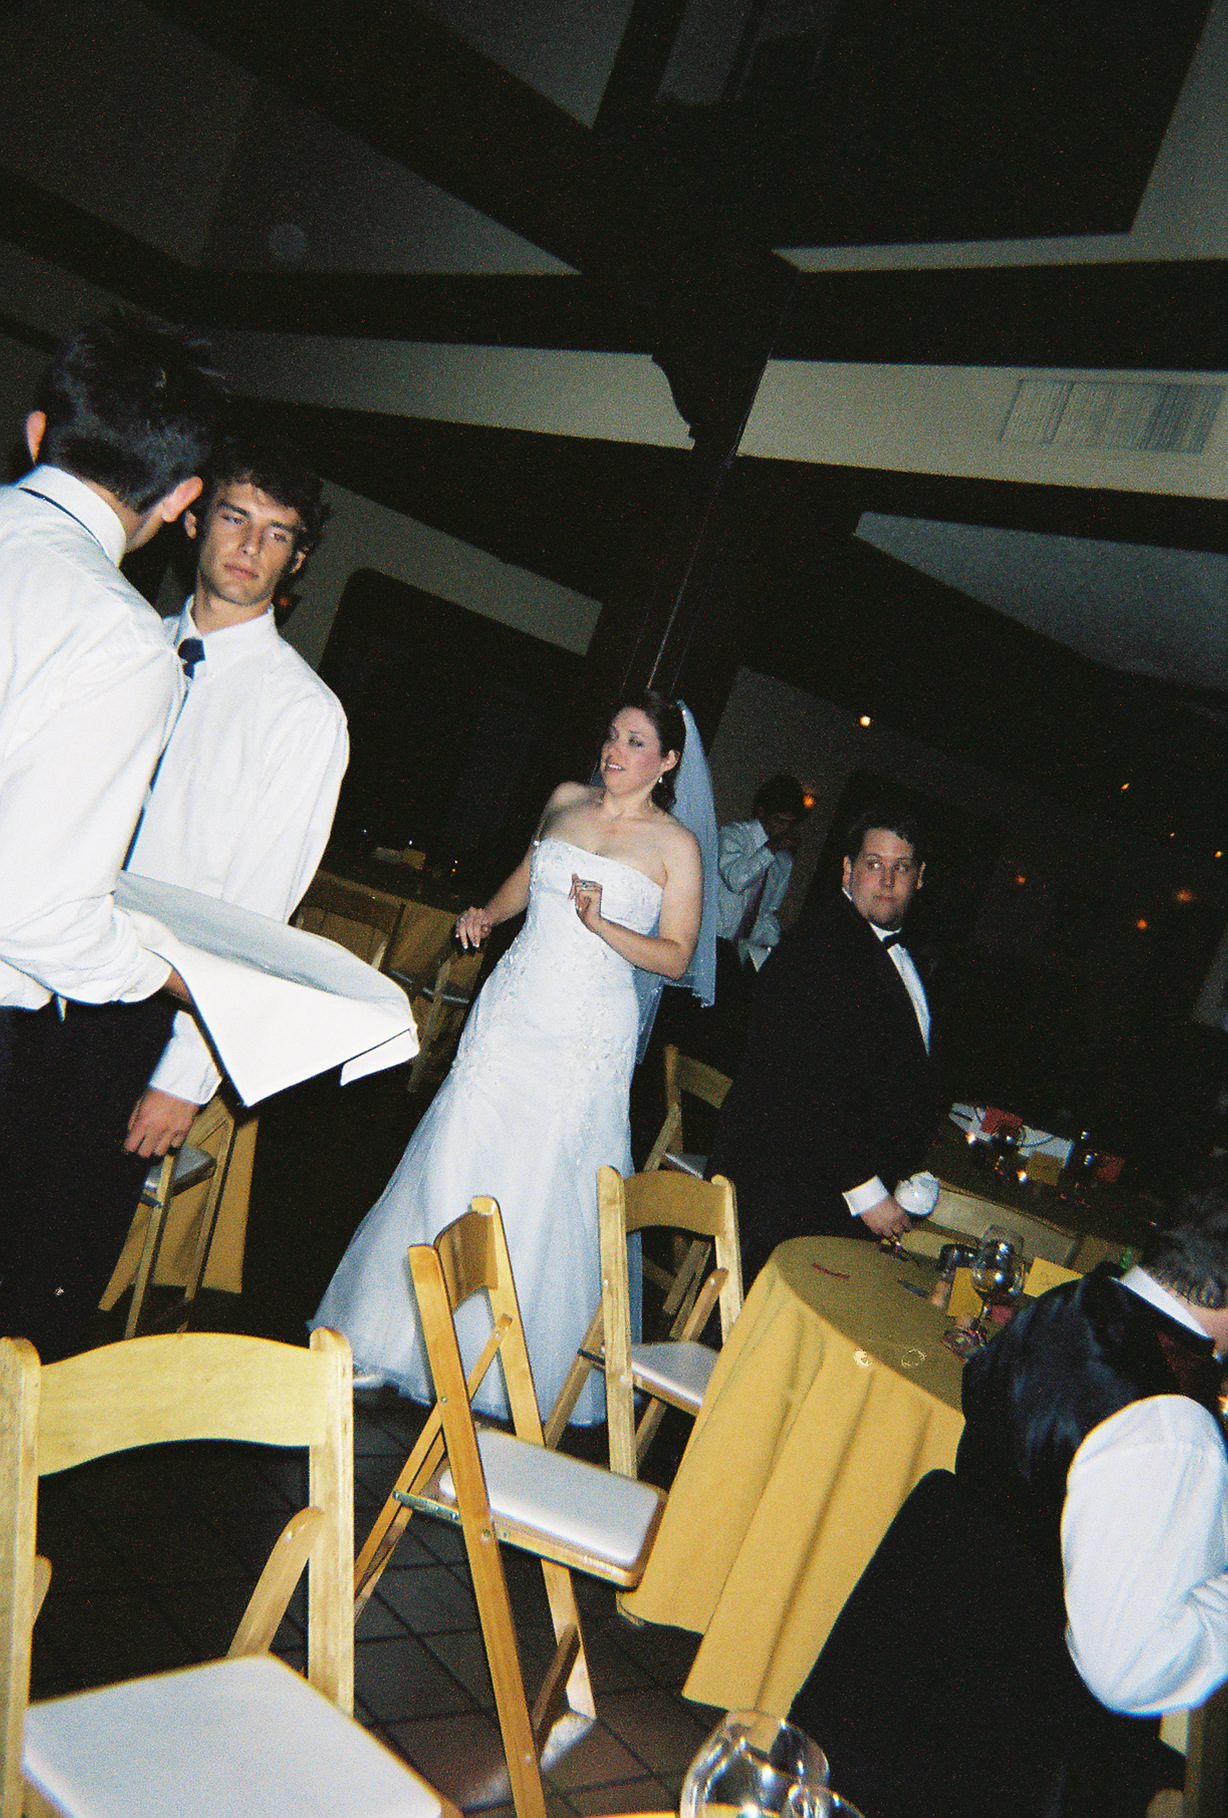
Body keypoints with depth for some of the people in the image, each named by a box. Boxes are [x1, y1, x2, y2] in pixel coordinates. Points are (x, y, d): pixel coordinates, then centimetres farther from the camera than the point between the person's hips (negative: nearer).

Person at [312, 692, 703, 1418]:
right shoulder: (565, 801, 9)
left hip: (588, 1032, -4)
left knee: (543, 1187, 0)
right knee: (457, 1159, 3)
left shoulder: (676, 845, -4)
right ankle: (406, 1331, 20)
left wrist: (602, 924, -18)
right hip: (514, 1006, 4)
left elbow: (677, 956, -5)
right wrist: (487, 915, 8)